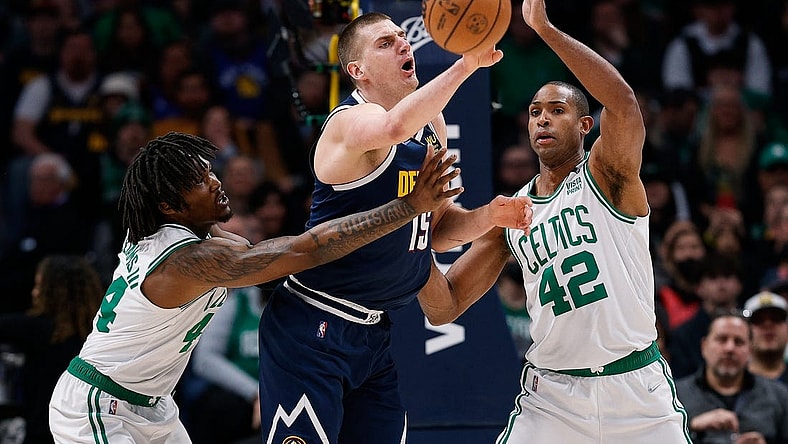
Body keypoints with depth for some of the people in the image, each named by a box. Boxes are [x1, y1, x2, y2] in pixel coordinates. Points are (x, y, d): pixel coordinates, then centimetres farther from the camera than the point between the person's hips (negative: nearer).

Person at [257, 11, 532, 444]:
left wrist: (486, 217, -1)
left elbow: (436, 228, 19)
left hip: (372, 334, 9)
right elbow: (395, 127, -42)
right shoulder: (352, 121, -16)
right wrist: (465, 65, -43)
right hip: (312, 329, -9)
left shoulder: (432, 125, 12)